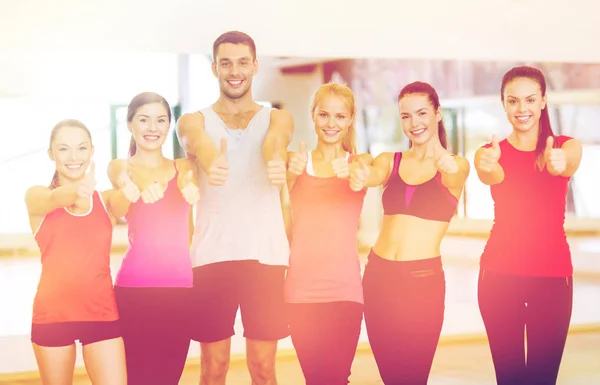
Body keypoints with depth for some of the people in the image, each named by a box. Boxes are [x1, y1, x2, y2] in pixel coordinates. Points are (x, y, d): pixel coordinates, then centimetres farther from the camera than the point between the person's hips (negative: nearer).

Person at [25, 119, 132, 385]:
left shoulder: (107, 200, 7)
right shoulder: (36, 196, 3)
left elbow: (126, 197, -17)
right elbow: (55, 198, -21)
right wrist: (77, 191, -45)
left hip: (102, 313, 1)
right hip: (52, 314, -1)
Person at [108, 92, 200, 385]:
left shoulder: (185, 167, 11)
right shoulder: (119, 167, 5)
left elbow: (190, 184, -12)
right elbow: (125, 181, -19)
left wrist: (189, 186, -38)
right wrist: (142, 186, -44)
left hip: (181, 286, 2)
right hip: (134, 287, -2)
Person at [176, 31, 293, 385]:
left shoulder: (278, 118, 10)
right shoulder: (195, 122, 8)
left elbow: (275, 142, -15)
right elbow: (201, 144, -17)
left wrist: (277, 162, -40)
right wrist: (211, 163, -43)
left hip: (265, 255, 0)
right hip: (212, 255, 0)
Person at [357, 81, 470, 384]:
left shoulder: (456, 165, 2)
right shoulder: (389, 161, 10)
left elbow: (453, 179, -20)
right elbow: (372, 176, -11)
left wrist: (446, 165, -44)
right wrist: (358, 175, -36)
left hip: (423, 280, -3)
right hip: (378, 275, 3)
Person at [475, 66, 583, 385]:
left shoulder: (566, 146, 3)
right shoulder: (492, 151, 5)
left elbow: (568, 165, -21)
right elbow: (492, 176, -19)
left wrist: (559, 164, -46)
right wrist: (488, 165, -44)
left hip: (553, 273, 0)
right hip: (500, 273, 0)